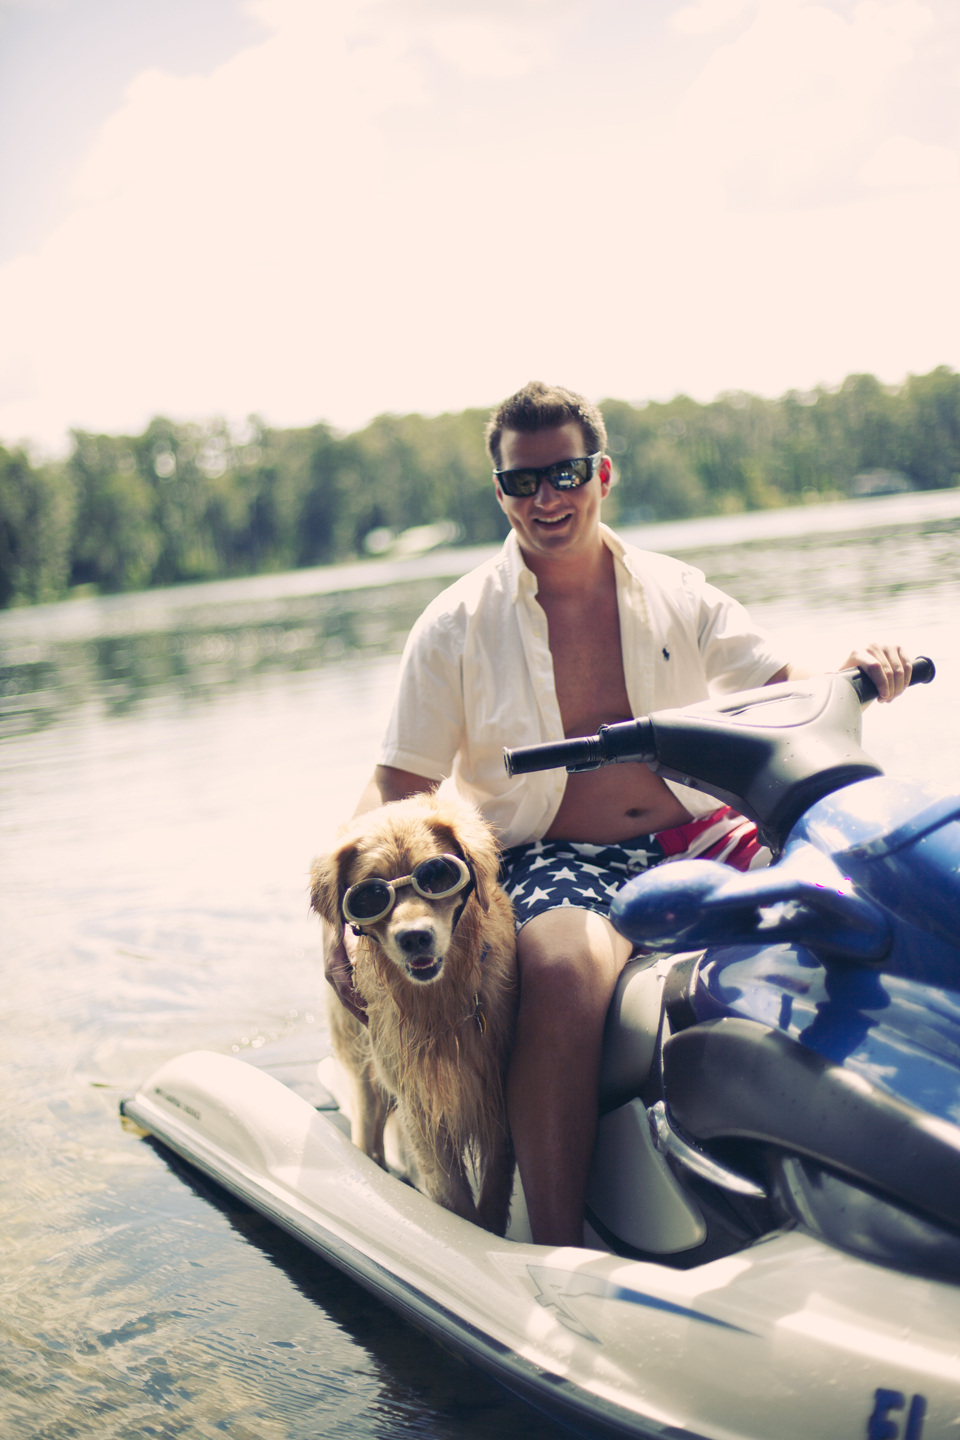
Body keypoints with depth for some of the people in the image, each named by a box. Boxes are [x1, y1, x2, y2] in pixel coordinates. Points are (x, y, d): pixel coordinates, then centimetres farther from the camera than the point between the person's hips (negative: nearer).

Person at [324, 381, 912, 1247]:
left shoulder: (676, 593, 10)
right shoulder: (458, 625, 2)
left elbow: (788, 696, 6)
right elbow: (394, 791, 1)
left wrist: (860, 675, -18)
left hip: (695, 839, 3)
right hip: (549, 860, -3)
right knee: (566, 969, -37)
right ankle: (559, 1260, -30)